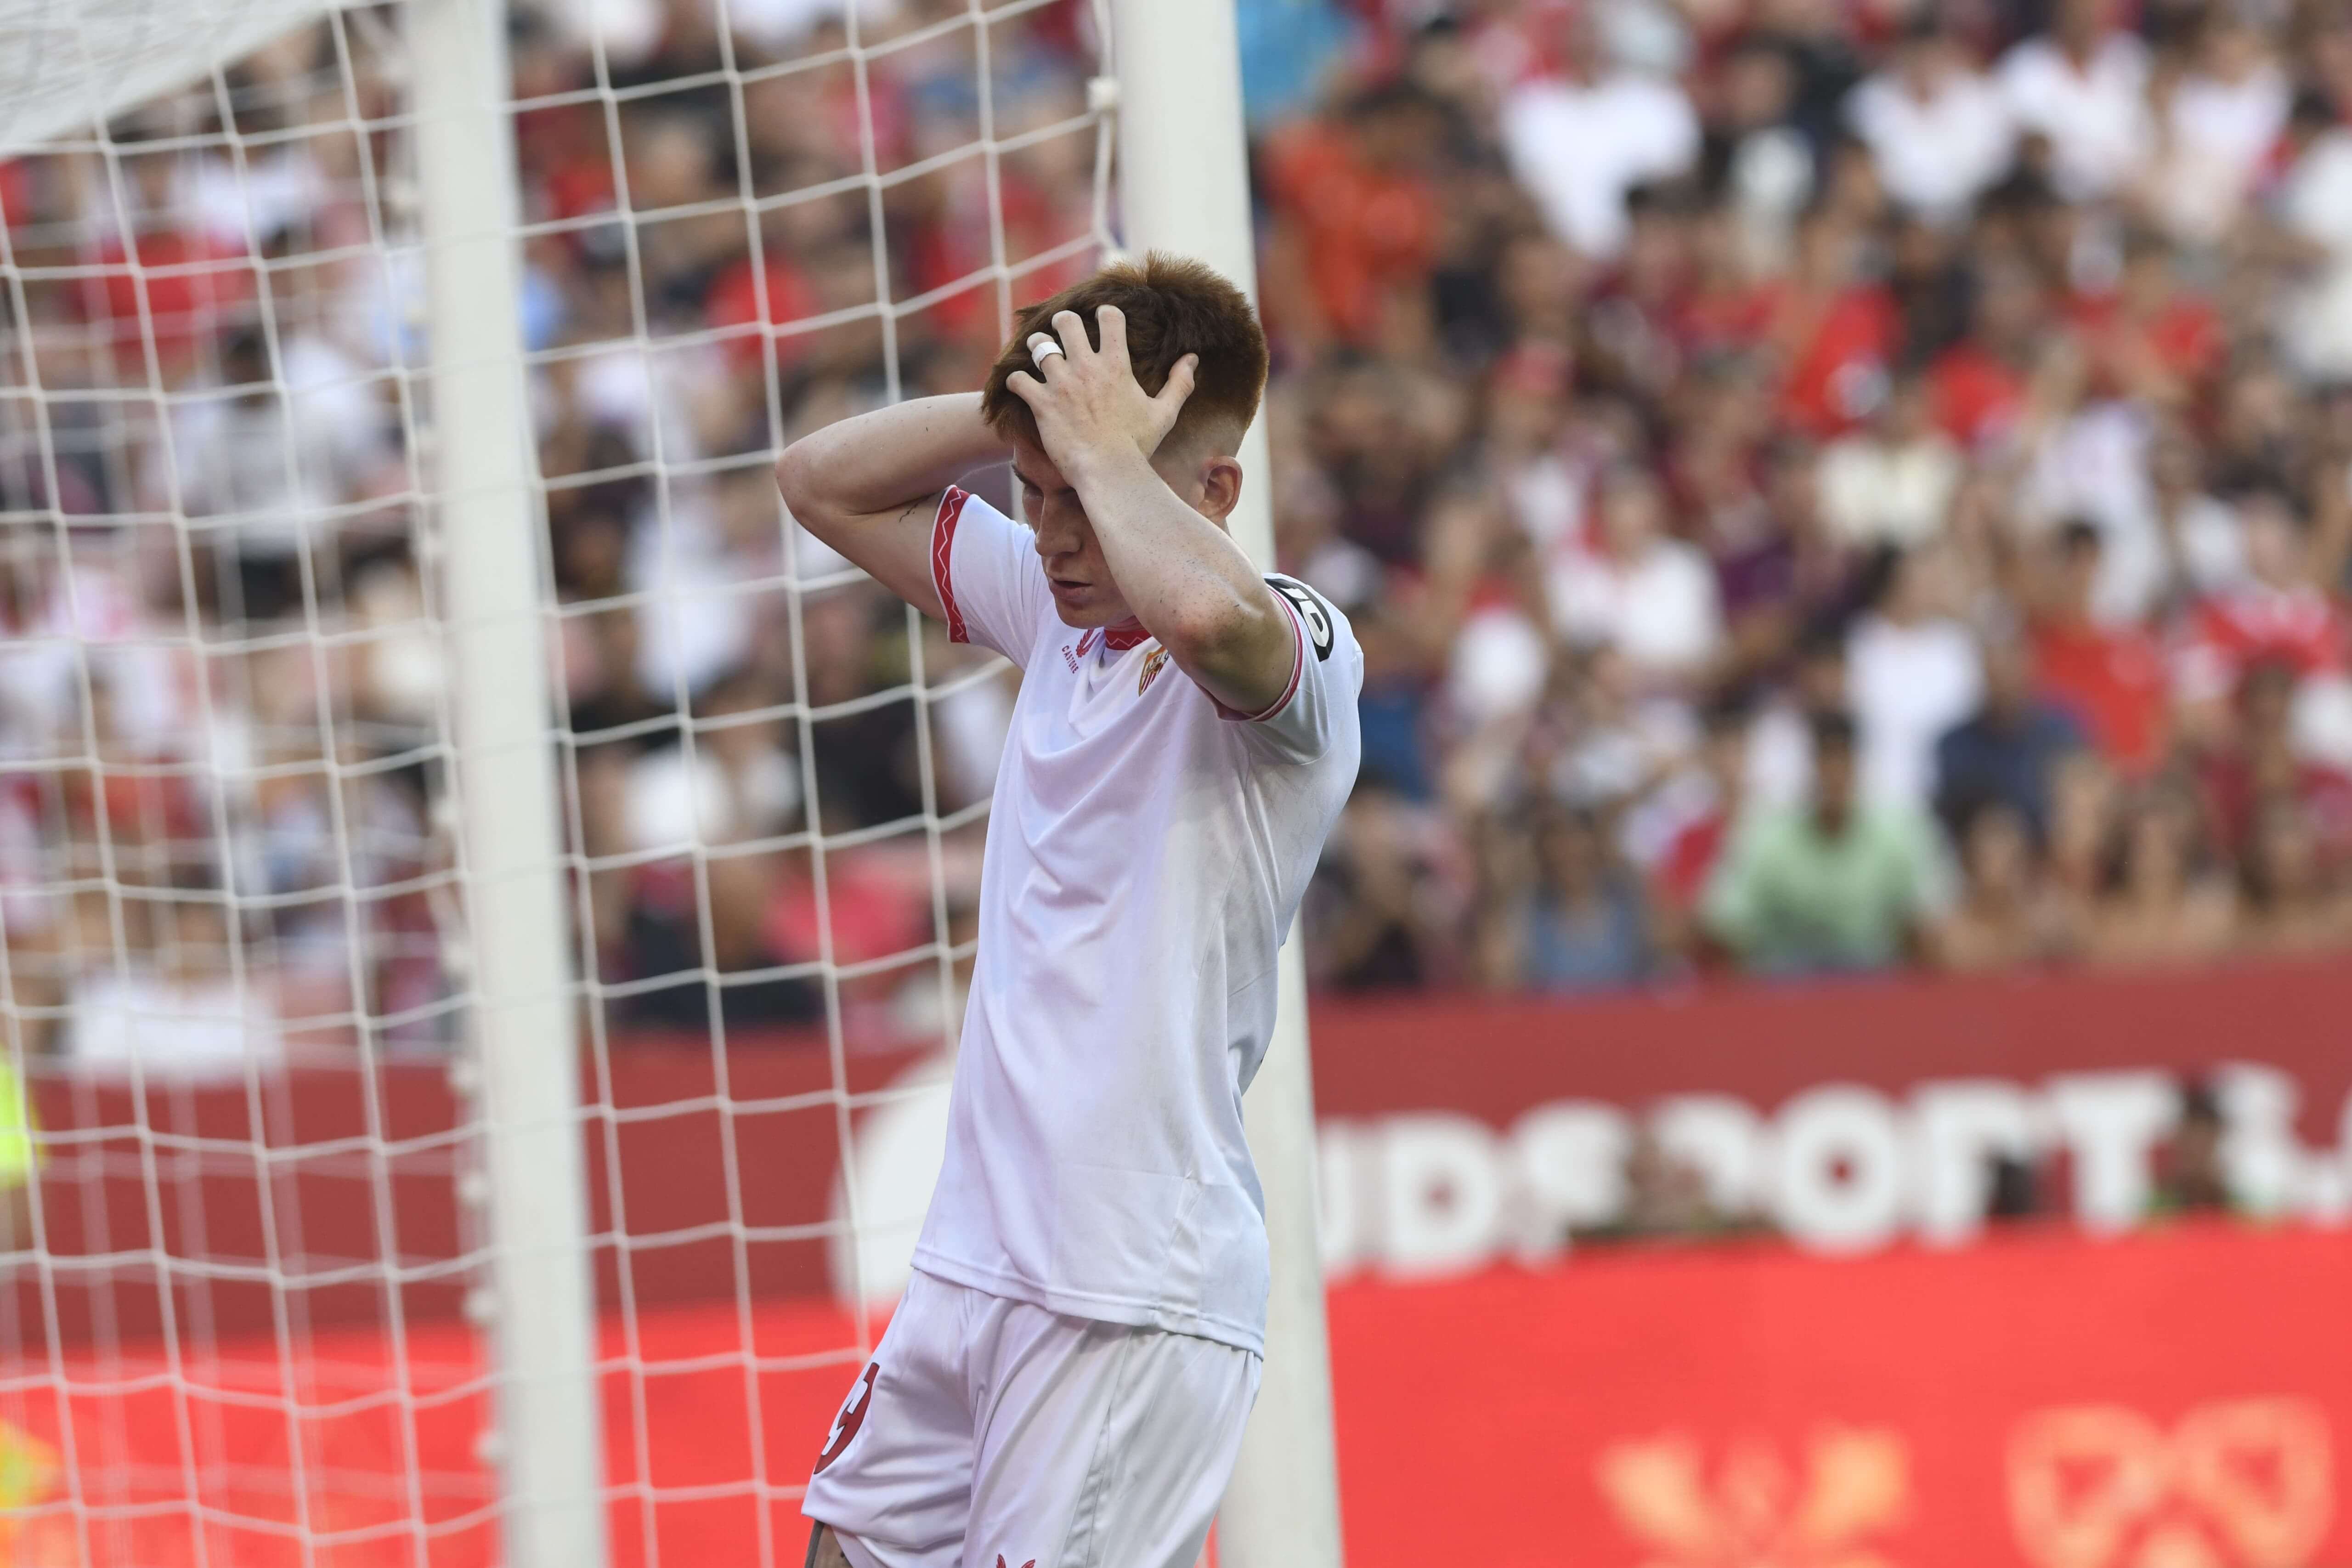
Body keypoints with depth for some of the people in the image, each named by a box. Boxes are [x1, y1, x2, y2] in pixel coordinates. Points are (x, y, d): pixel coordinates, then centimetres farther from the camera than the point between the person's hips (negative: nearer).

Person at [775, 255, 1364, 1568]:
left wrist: (1104, 448, -21)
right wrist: (1028, 414, 4)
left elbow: (1208, 613, -39)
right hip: (975, 1261, 8)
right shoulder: (1056, 609, 11)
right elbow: (826, 483, 21)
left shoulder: (1297, 653, -13)